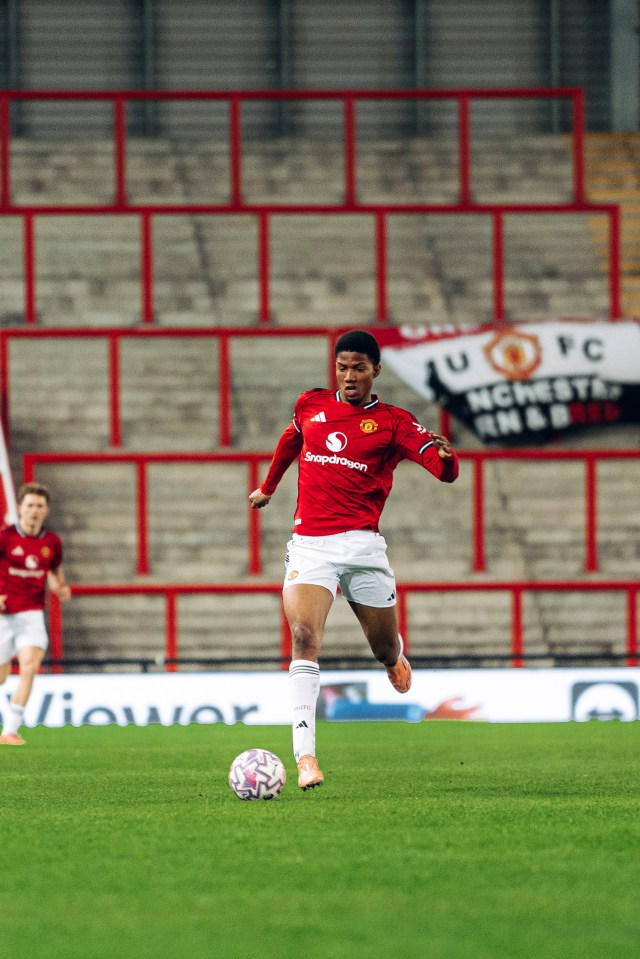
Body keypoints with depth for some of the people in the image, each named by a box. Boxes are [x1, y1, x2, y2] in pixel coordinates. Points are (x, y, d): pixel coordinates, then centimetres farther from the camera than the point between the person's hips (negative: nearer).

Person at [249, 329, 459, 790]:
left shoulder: (393, 422, 1)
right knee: (304, 635, -23)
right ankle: (305, 756, -30)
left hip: (362, 544, -1)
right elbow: (291, 441, 34)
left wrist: (445, 455, -34)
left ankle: (394, 656, 54)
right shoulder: (311, 405, 11)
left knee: (385, 648, 11)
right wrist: (268, 486, 43)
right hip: (309, 544, 1)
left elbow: (445, 470, -11)